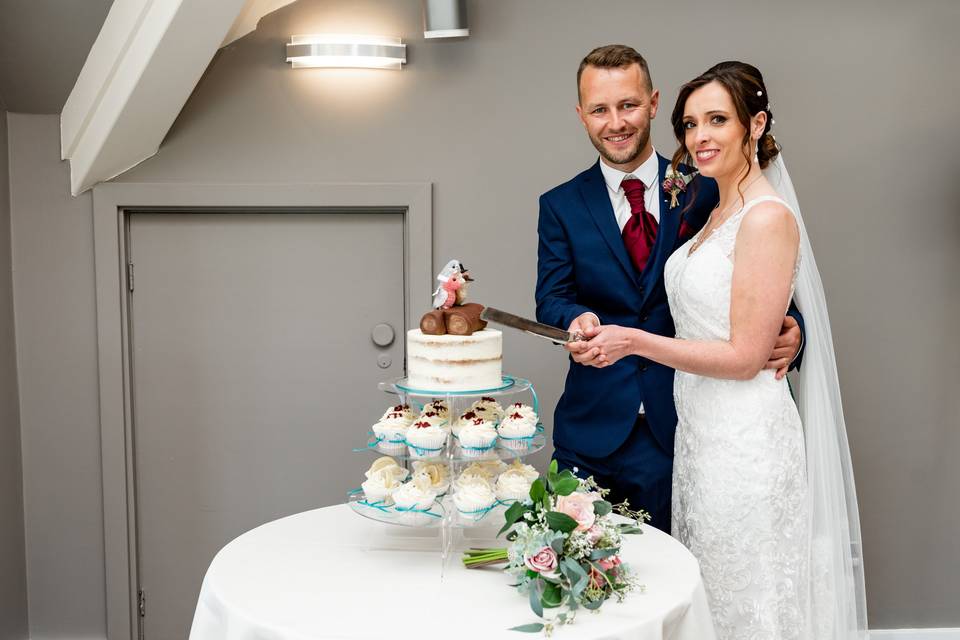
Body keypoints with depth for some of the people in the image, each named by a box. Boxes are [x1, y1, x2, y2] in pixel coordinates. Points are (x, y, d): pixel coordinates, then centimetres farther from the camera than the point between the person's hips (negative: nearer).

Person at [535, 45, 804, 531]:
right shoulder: (561, 206, 7)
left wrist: (789, 329, -18)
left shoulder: (702, 192, 3)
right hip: (592, 432, 1)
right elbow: (552, 296, -2)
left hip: (680, 431, -1)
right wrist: (576, 321, -25)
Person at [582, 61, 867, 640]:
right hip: (701, 432, 9)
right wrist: (606, 334, 9)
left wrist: (635, 341, -18)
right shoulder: (717, 215, 11)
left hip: (745, 439, -9)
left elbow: (745, 356, -19)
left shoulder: (768, 218, -17)